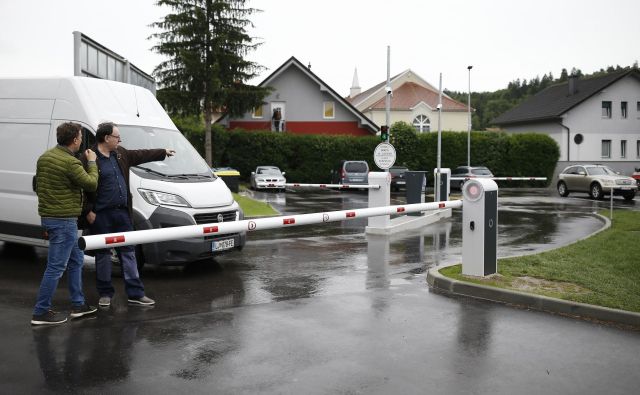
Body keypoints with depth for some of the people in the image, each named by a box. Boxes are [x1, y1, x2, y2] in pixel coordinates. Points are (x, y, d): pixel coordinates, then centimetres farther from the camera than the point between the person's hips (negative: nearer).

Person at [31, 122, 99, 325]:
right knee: (56, 267, -3)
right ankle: (41, 313, 4)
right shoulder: (70, 162, -20)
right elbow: (91, 184, -11)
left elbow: (37, 185, 17)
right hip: (63, 220, -10)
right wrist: (91, 163, 3)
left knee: (76, 260, 19)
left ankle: (78, 304, 26)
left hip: (48, 216, 10)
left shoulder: (45, 157, 10)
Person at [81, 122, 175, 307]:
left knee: (128, 251, 7)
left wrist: (163, 152, 34)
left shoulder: (121, 154, 11)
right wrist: (88, 211, -16)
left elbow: (141, 155, 26)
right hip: (101, 215, -6)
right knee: (103, 254, 6)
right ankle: (105, 294, 18)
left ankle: (136, 294, 11)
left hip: (122, 212, 7)